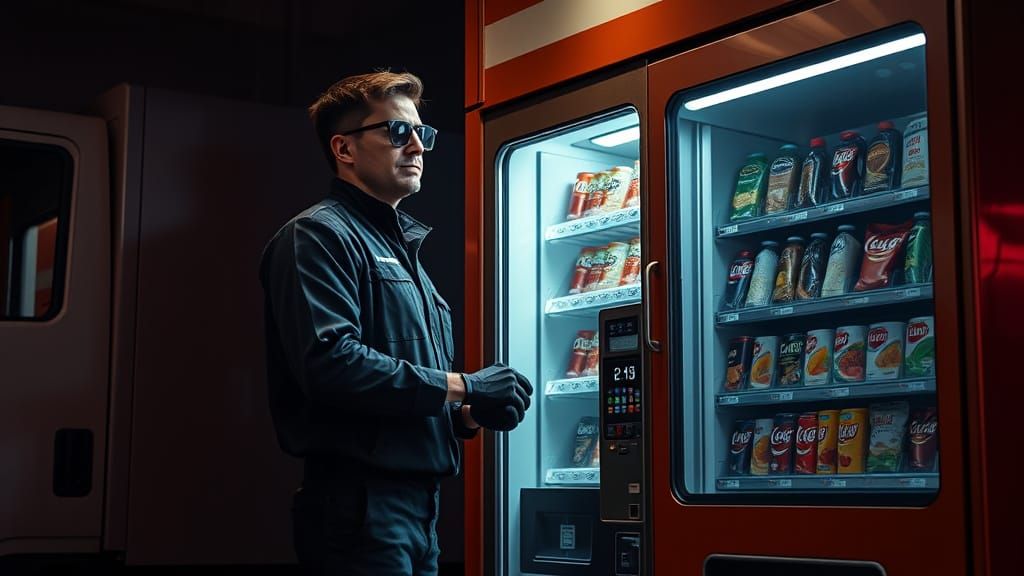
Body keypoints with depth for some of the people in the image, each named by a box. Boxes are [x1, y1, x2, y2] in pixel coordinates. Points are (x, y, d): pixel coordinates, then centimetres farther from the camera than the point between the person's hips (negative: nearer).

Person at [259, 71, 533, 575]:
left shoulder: (402, 249, 23)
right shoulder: (319, 235, -7)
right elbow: (329, 361, -23)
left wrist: (468, 414, 4)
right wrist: (461, 388, -16)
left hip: (417, 506, 9)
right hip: (360, 501, -9)